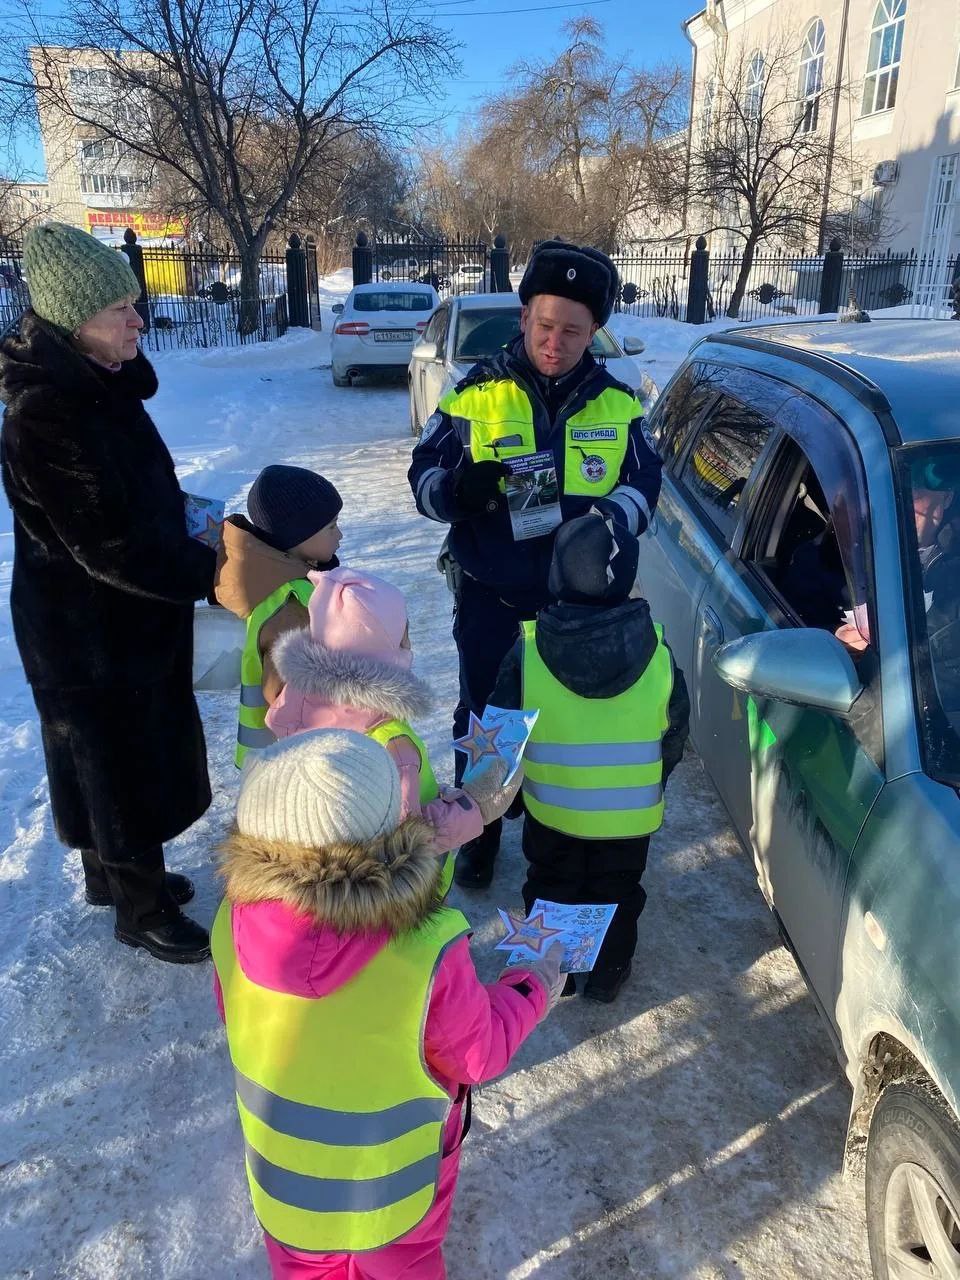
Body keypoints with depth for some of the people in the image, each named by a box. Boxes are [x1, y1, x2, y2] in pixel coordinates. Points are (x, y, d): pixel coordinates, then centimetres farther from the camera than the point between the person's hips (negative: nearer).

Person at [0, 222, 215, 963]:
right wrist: (214, 575, -26)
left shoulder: (102, 389, 3)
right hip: (88, 632, -9)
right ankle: (140, 908, 29)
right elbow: (110, 549, -28)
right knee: (119, 765, 8)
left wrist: (195, 550, 6)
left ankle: (116, 874, 44)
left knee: (136, 754, 23)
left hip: (130, 617, 9)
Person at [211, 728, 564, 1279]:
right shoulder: (428, 954, -38)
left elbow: (238, 1021, -6)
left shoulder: (235, 925, -26)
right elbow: (479, 1053, -19)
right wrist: (533, 989, -2)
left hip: (283, 1172, 3)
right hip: (391, 1179, -3)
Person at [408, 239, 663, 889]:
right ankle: (480, 831, 37)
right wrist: (459, 487, -29)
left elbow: (644, 485, 2)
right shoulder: (475, 393, -7)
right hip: (490, 598, -1)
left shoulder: (618, 403, -1)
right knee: (482, 718, 14)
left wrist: (604, 516, -21)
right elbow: (424, 475, -4)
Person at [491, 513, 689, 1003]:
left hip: (550, 808, 0)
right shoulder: (655, 650, -17)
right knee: (617, 893, 24)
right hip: (631, 814, 1)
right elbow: (674, 734, -4)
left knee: (551, 889, 24)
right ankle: (608, 973, 40)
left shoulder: (529, 648, -21)